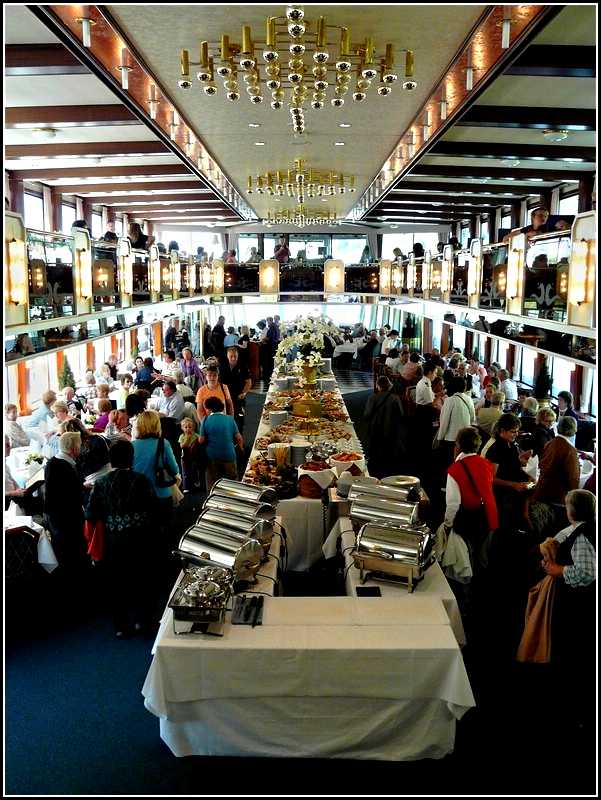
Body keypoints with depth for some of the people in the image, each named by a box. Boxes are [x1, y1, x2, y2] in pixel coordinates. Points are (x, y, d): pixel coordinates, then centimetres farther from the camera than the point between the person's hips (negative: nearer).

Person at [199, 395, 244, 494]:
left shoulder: (206, 420, -6)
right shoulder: (229, 419, -1)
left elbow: (201, 440, -9)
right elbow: (238, 438, -3)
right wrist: (240, 448, 17)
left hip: (212, 457, 0)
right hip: (229, 455, 0)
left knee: (212, 484, 13)